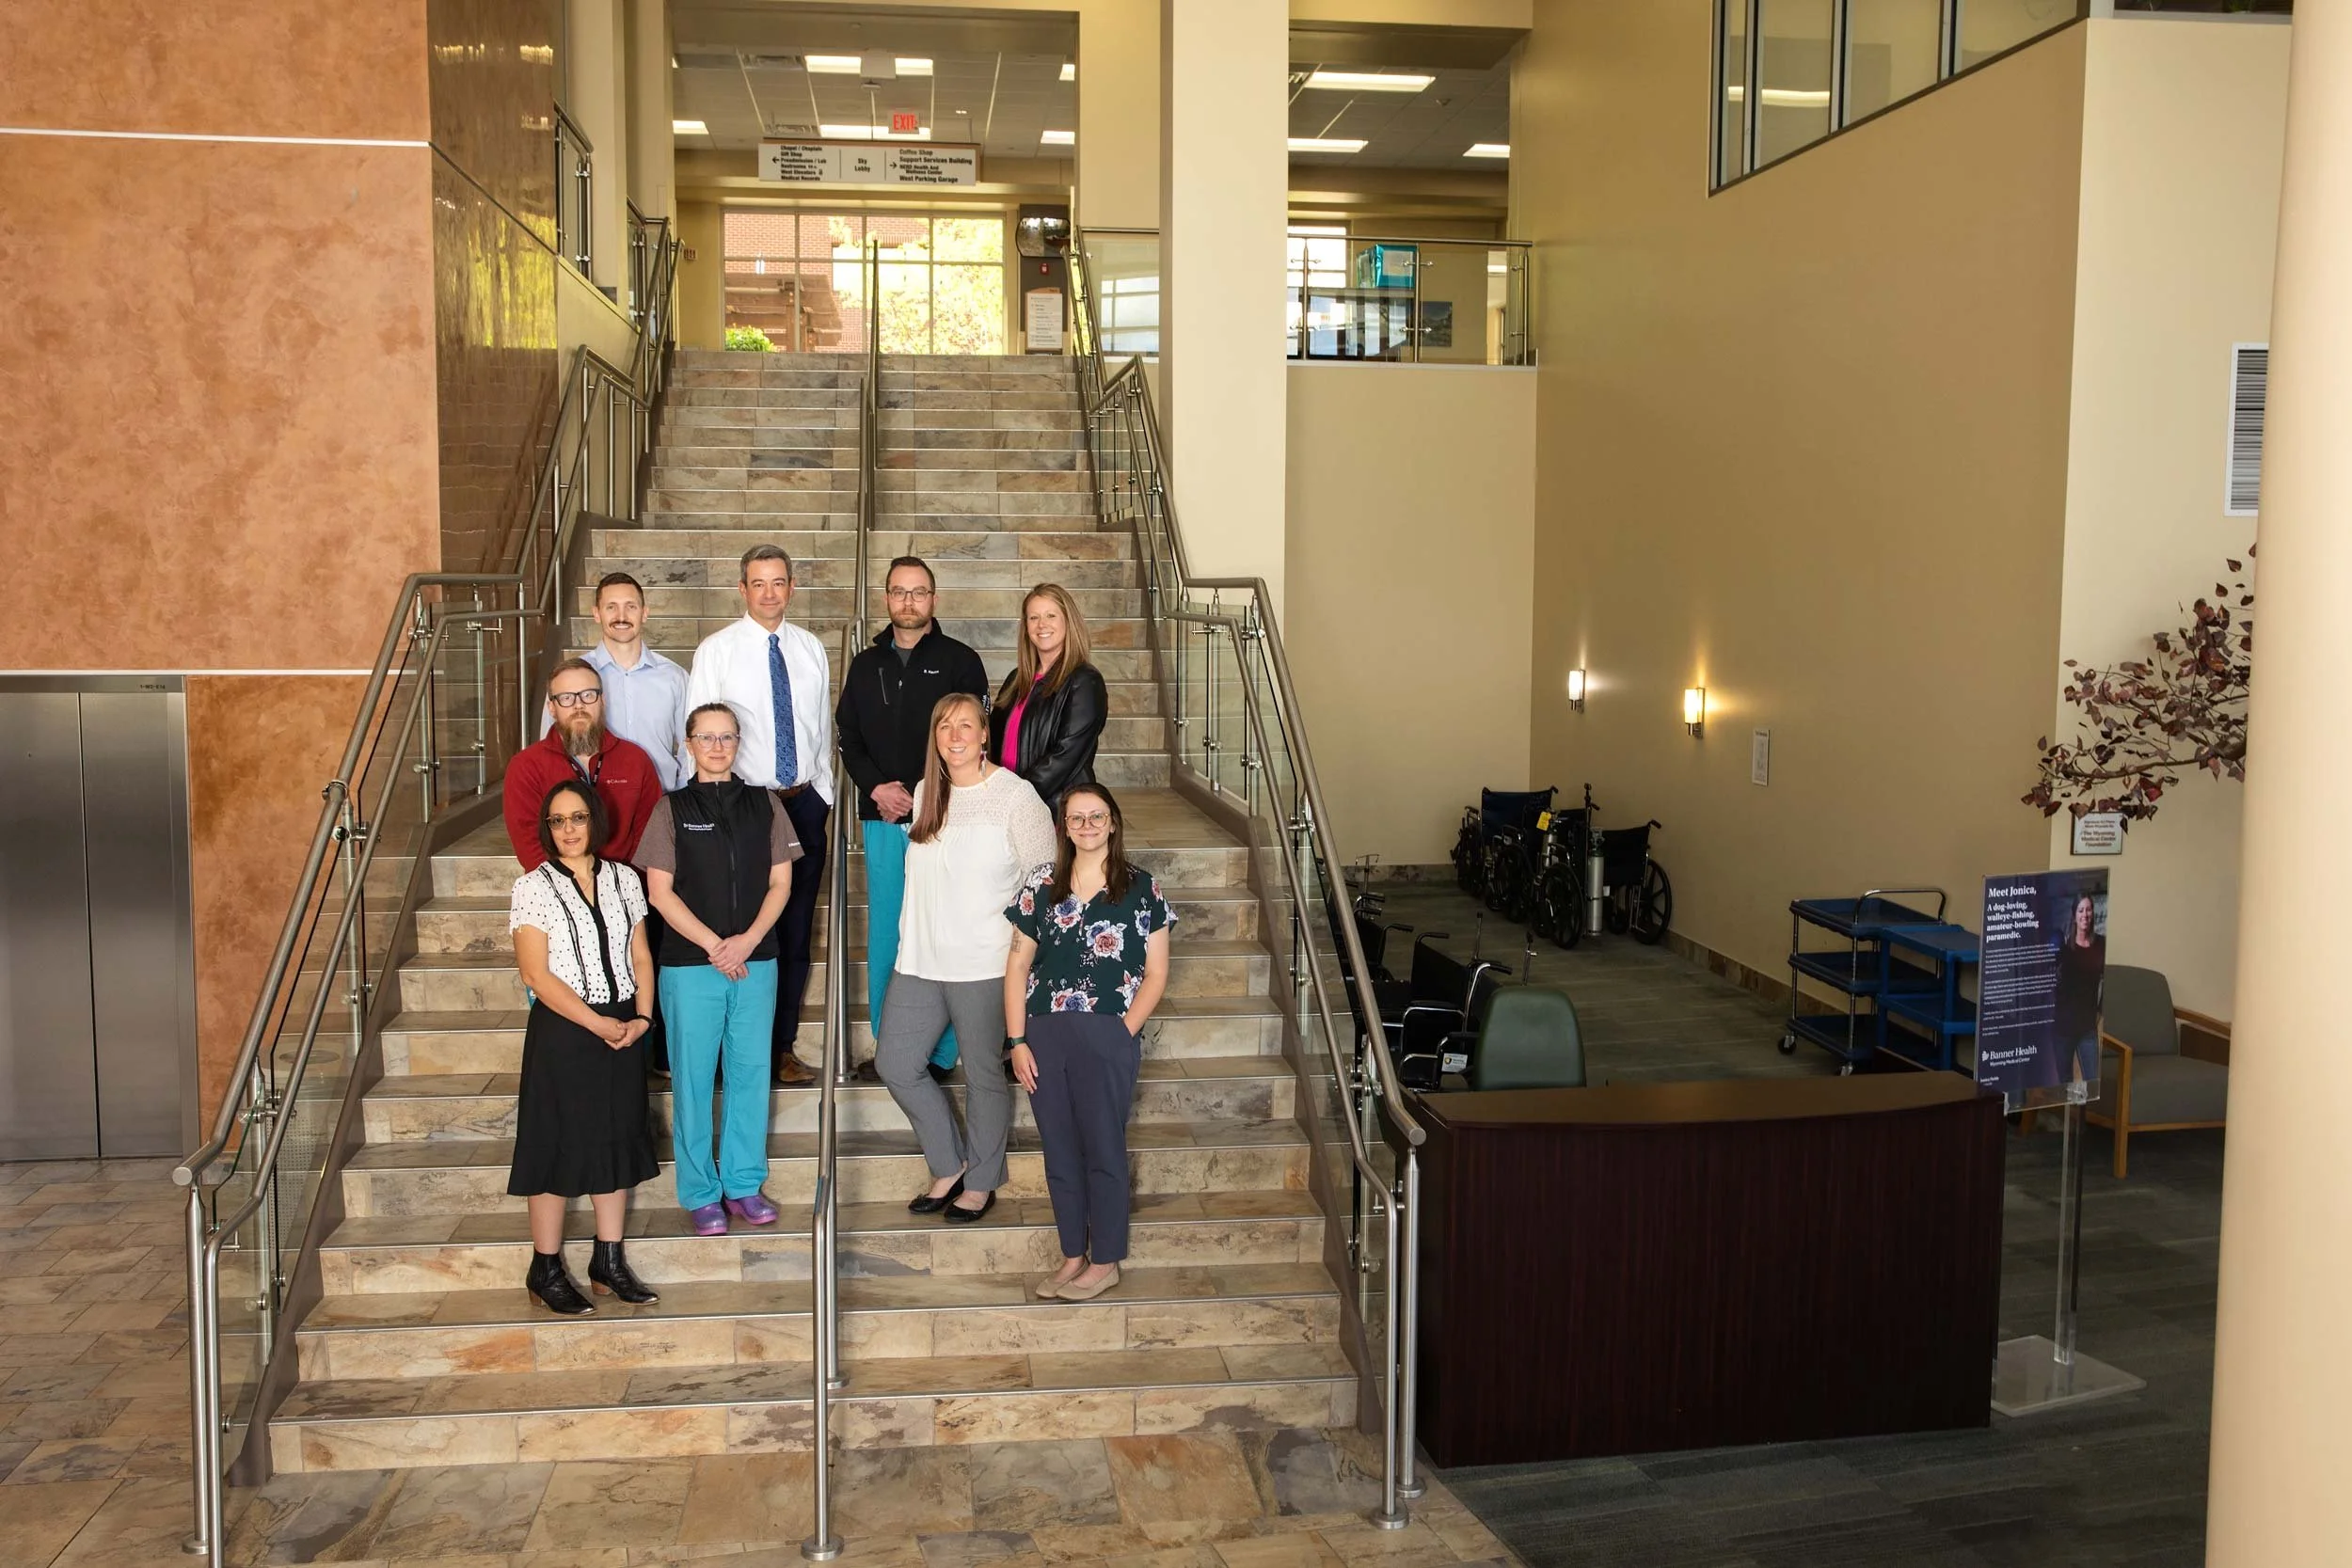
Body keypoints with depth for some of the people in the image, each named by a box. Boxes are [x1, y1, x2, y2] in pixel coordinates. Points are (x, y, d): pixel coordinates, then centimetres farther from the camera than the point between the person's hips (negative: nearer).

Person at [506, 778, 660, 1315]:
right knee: (557, 1148, 2)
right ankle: (546, 1271, 14)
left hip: (623, 1030, 5)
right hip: (562, 1033, -5)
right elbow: (537, 975, -12)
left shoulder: (623, 878, 6)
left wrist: (642, 1016, -6)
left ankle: (609, 1263, 22)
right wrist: (598, 1024, -15)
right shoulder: (533, 887, -7)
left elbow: (641, 955, 9)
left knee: (617, 1143, 11)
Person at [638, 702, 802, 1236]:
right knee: (693, 1076, 1)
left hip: (756, 960, 2)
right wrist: (713, 945, -10)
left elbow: (780, 882, 6)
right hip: (689, 963, -2)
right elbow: (660, 891, -2)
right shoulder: (672, 808, 3)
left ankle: (744, 1184, 16)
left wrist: (747, 941, -8)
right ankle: (701, 1192, 11)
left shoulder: (764, 805, 9)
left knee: (750, 1071, 5)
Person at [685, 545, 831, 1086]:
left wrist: (822, 792, 11)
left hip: (804, 803, 4)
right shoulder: (717, 650, -3)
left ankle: (782, 1046, 20)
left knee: (796, 932, 9)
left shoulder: (810, 649, 9)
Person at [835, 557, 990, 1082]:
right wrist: (876, 787, -5)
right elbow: (849, 739, 14)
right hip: (882, 820, 4)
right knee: (885, 931, 5)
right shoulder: (866, 666, 15)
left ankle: (942, 1052, 4)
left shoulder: (959, 662, 3)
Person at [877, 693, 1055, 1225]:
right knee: (895, 1064, 8)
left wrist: (1021, 946, -9)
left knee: (984, 1074, 7)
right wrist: (914, 938, 15)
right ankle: (949, 1167, 26)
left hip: (984, 965, -6)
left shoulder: (1015, 795, -11)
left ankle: (981, 1183, 26)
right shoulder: (925, 793, 8)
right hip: (919, 961, 6)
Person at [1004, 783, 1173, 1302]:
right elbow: (1017, 966, 7)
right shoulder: (1041, 885, 7)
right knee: (1060, 1151, 9)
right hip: (1045, 1036, 3)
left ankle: (1105, 1262, 16)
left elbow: (1155, 973, 1)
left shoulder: (1141, 887, 1)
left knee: (1104, 1150, 3)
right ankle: (1073, 1256, 23)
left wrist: (1124, 1031, -8)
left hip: (1109, 1039, -3)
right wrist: (1018, 1041, 0)